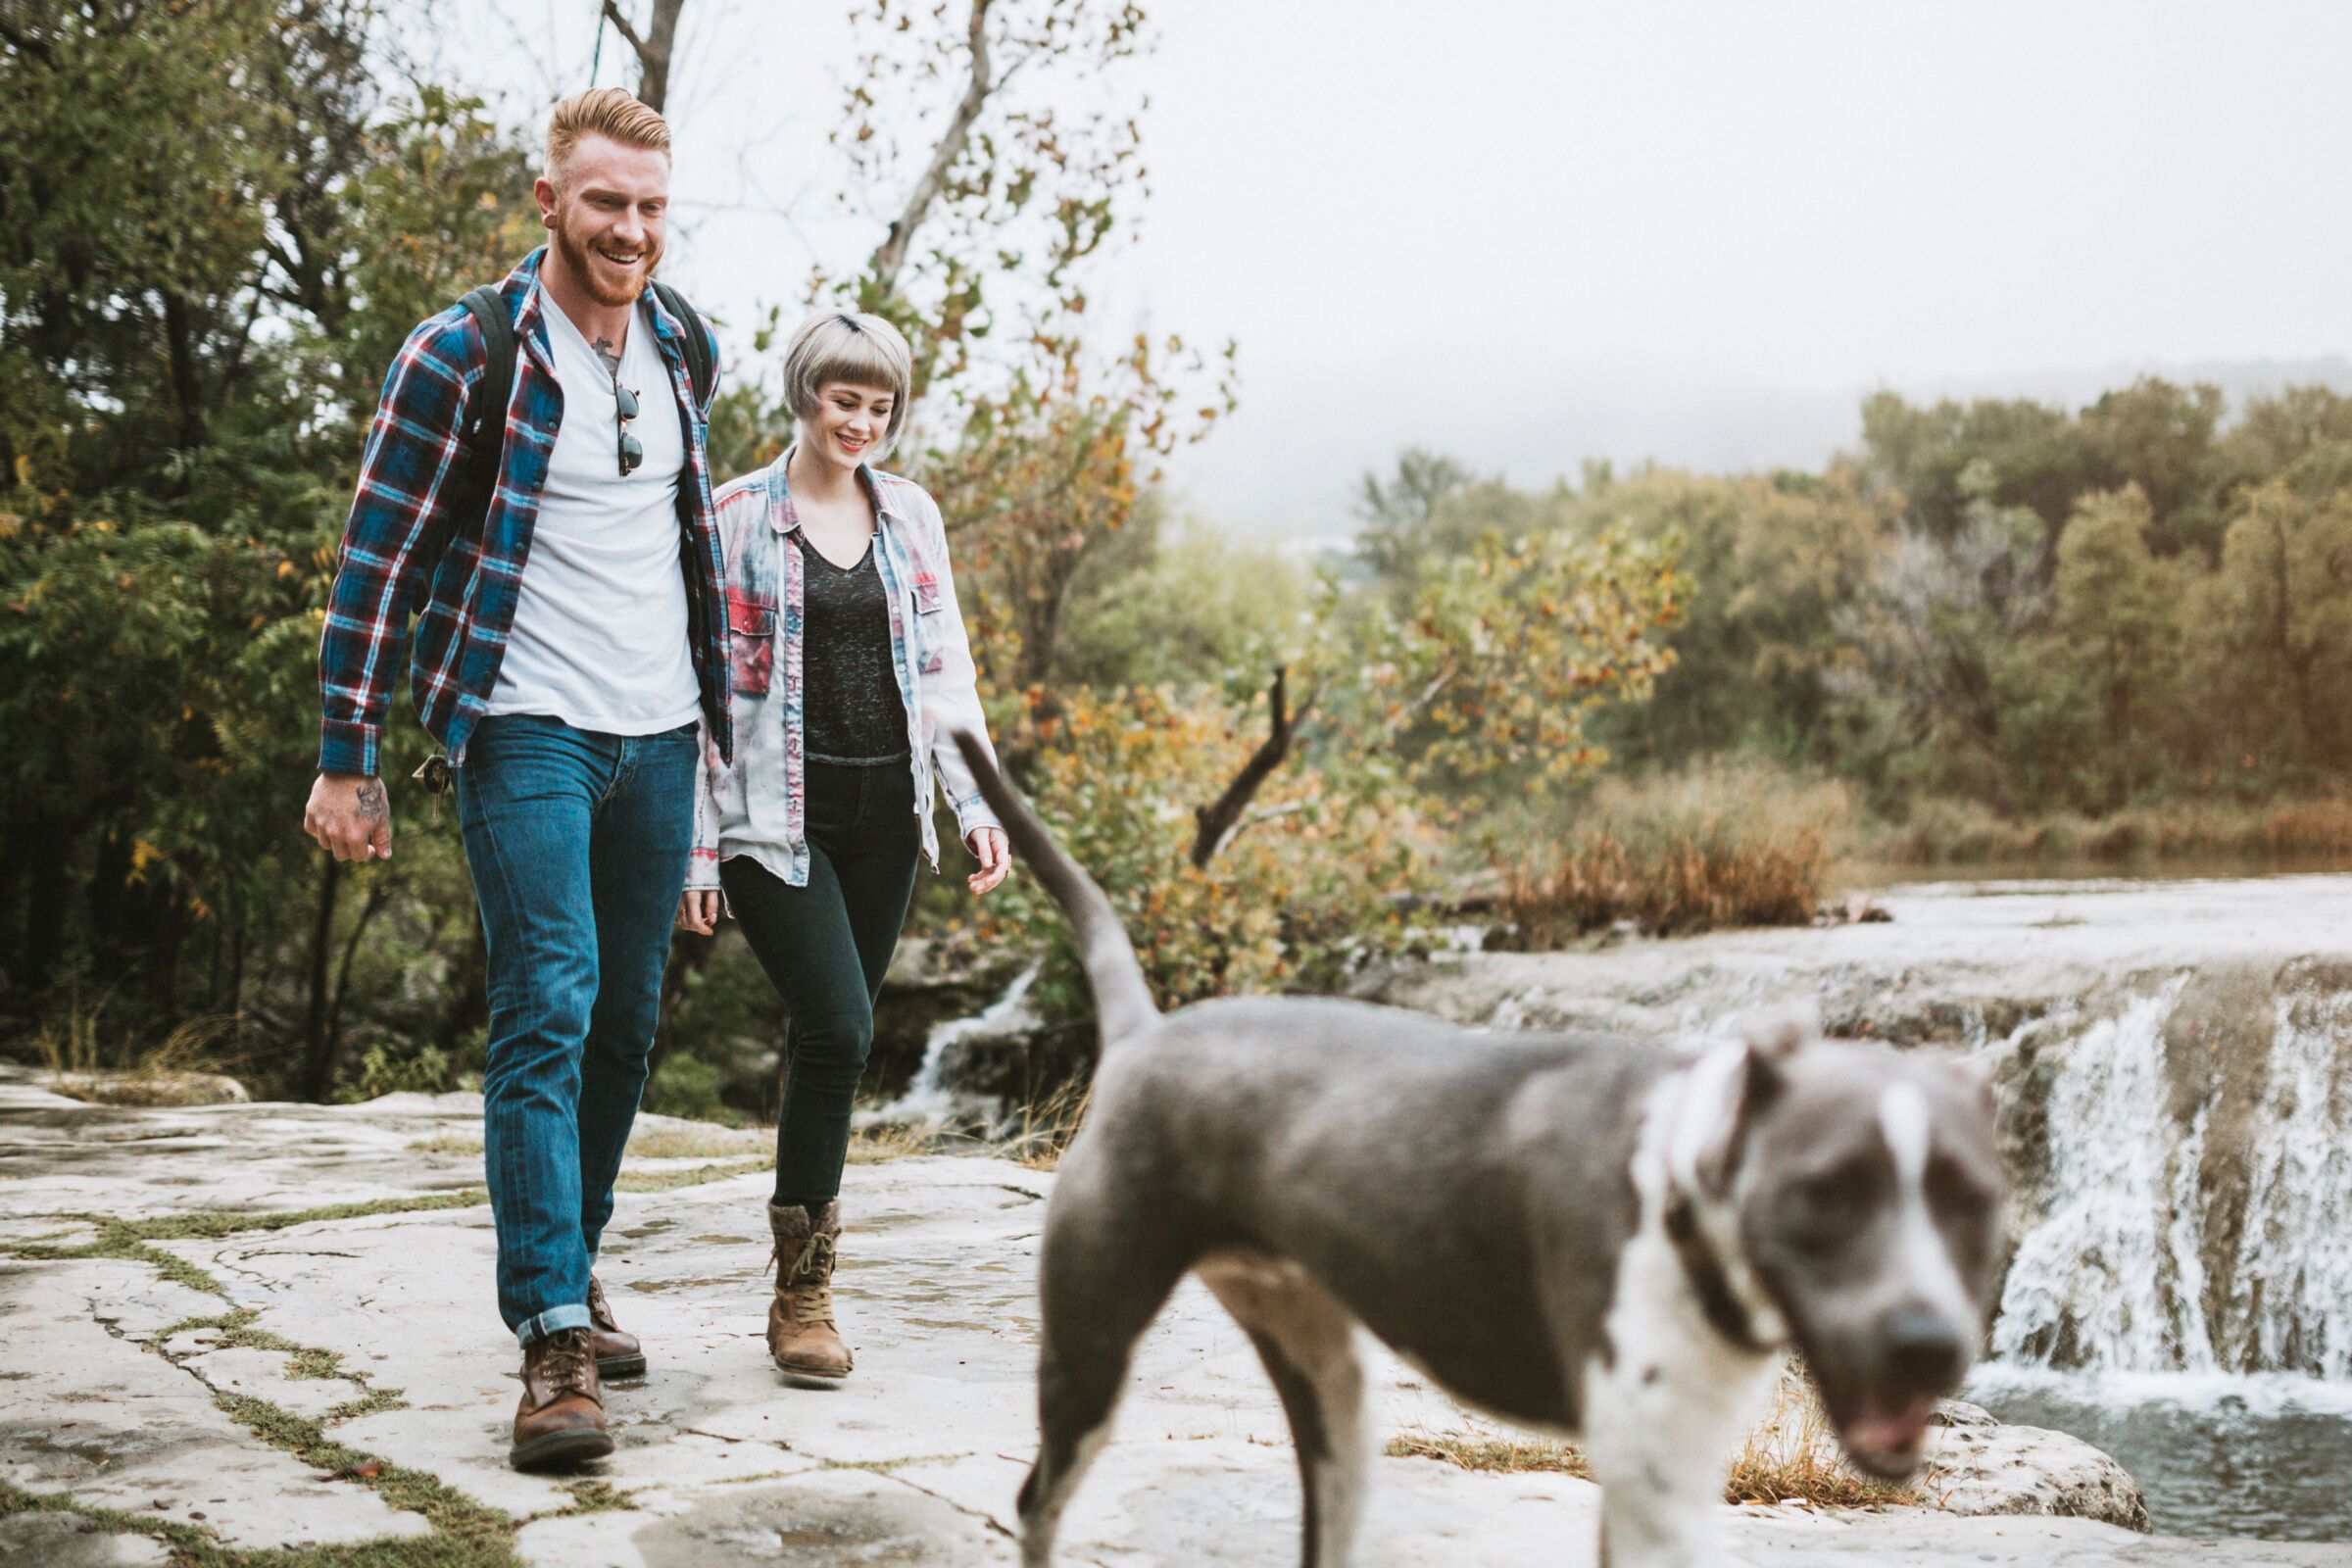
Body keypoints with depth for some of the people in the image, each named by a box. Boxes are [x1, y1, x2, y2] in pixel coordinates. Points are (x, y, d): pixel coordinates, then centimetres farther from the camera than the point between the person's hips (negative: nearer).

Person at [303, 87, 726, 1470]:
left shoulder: (683, 351, 9)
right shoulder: (465, 356, -9)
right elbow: (378, 562, -7)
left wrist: (722, 704, 26)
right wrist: (348, 760, -9)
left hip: (660, 738, 6)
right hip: (530, 733, -6)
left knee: (627, 1022, 11)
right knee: (550, 1012, -16)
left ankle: (568, 1279, 27)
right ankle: (556, 1343, -16)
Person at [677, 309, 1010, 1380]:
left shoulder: (911, 516, 12)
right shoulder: (737, 517, -1)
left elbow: (945, 665, 13)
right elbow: (704, 681, -2)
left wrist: (976, 798, 1)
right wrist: (698, 845, -6)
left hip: (884, 811, 4)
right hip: (779, 817, -4)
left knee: (835, 1037, 8)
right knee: (837, 1026, -16)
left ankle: (804, 1286, 22)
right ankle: (801, 1293, -5)